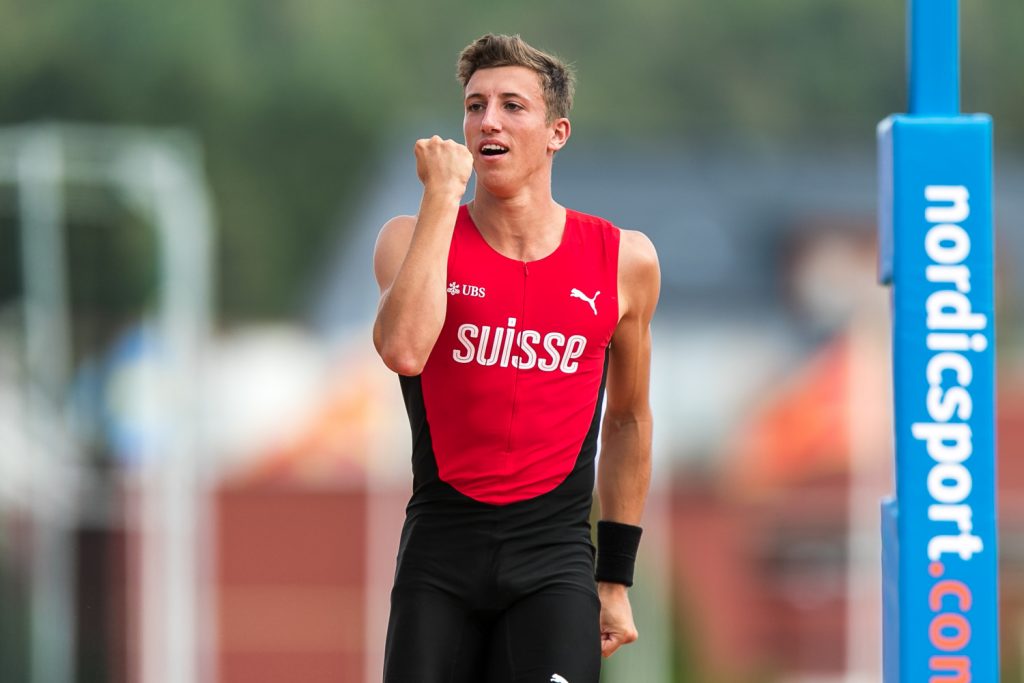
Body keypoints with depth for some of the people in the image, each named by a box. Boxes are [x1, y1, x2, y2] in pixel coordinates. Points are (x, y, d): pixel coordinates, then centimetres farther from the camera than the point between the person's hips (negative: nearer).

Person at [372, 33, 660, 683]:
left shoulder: (624, 259, 4)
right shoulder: (414, 239, 0)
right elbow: (404, 350, -22)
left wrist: (617, 578, 16)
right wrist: (443, 195, -16)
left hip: (554, 556, 0)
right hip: (441, 553, 0)